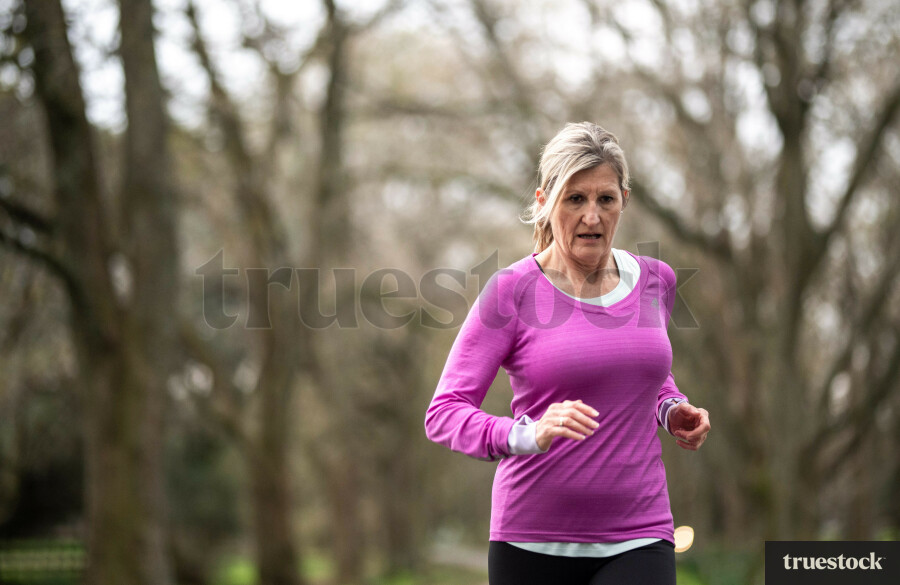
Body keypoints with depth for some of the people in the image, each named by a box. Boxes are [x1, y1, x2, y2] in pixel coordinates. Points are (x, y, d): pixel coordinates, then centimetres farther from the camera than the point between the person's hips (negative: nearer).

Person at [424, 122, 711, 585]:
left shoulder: (655, 281, 7)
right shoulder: (512, 291, -6)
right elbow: (443, 414, -11)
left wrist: (671, 409, 5)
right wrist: (527, 435, -28)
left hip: (637, 541, 2)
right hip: (534, 542, -2)